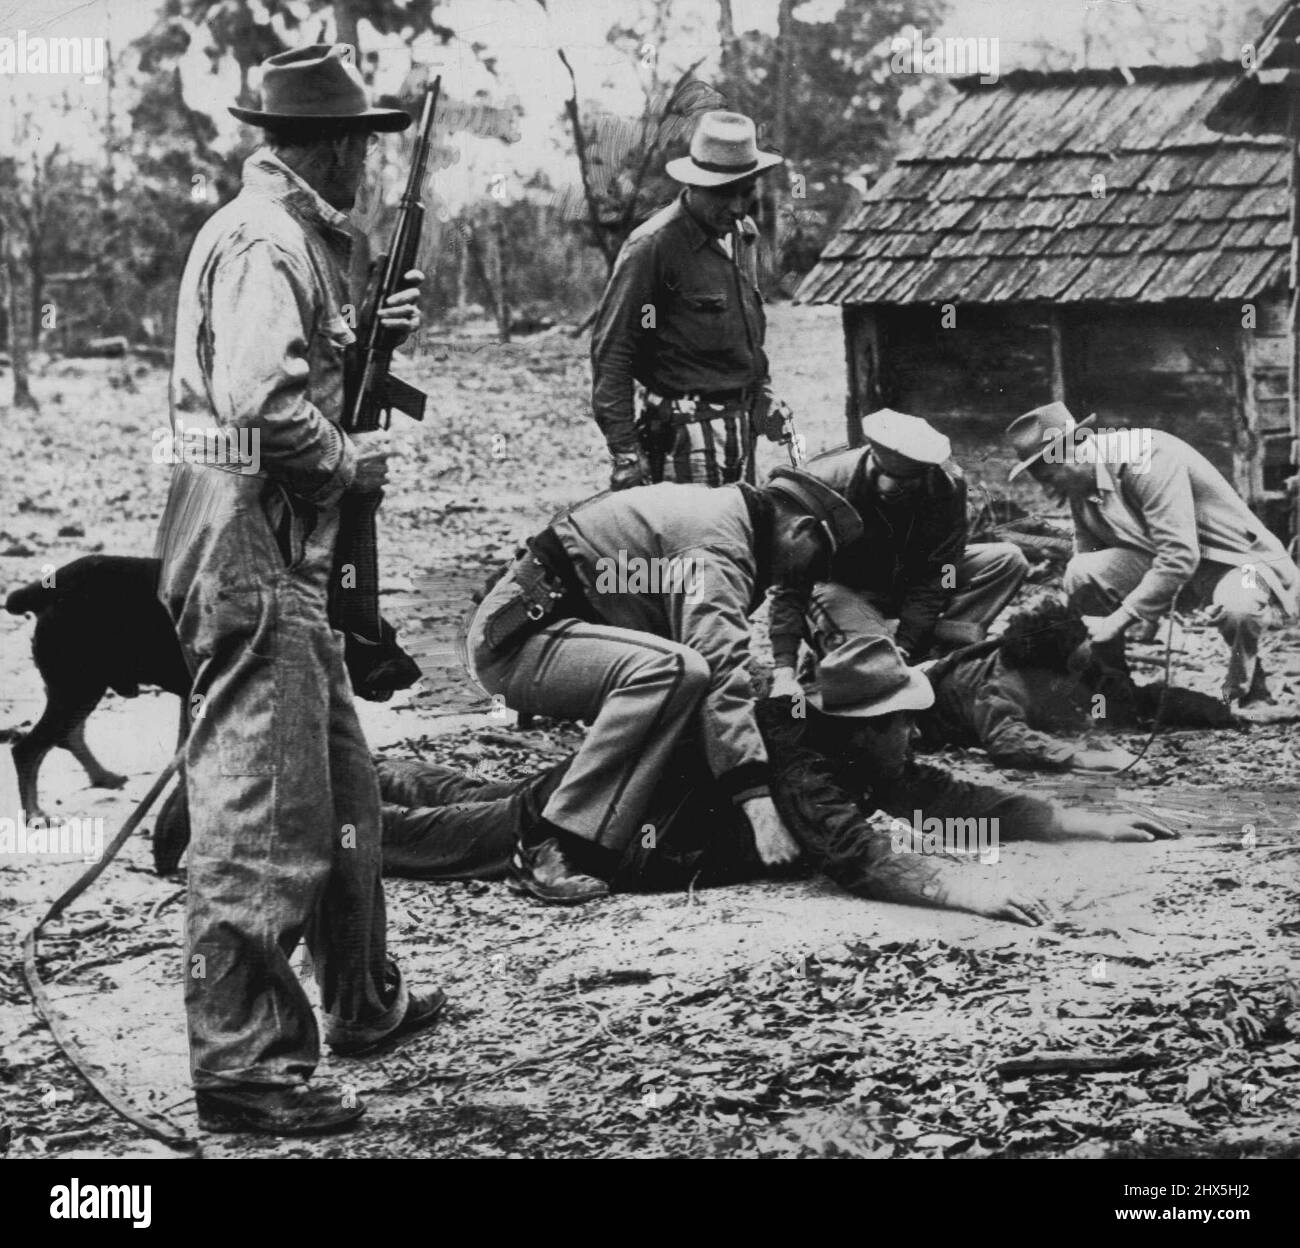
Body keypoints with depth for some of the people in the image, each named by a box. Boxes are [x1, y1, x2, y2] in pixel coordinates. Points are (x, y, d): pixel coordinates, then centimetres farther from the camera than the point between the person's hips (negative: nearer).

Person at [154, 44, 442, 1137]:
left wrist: (366, 336, 16)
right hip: (250, 565, -11)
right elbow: (257, 404, -28)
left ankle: (365, 1003, 35)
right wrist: (348, 461, -14)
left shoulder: (291, 235, 17)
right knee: (263, 821, -7)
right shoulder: (265, 243, -16)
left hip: (288, 570, 11)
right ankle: (242, 1067, -3)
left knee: (342, 792, 21)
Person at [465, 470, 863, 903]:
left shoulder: (721, 508, 15)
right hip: (515, 637, -11)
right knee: (673, 670, -31)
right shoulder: (719, 544, -17)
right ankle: (557, 851, -32)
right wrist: (758, 800, -32)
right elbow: (722, 675, -29)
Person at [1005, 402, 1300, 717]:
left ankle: (1250, 692, -8)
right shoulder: (1080, 486, -2)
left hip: (1236, 555, -6)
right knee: (1081, 572, -19)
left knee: (1236, 609, -40)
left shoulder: (1148, 457, -27)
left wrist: (1120, 619, -29)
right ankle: (1113, 685, -1)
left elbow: (1179, 556, -33)